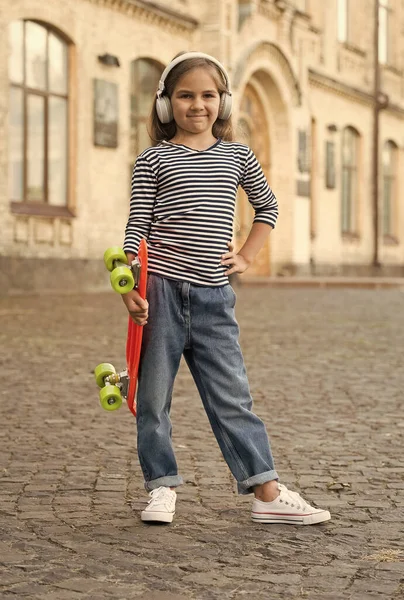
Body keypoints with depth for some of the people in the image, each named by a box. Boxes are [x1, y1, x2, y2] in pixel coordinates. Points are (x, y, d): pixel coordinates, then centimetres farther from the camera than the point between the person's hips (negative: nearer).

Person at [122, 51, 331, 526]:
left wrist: (247, 256, 15)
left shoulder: (238, 156, 12)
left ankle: (267, 492, 4)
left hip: (214, 294, 2)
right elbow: (137, 227, -1)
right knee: (154, 395, 4)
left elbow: (268, 207, 26)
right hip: (161, 289, -2)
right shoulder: (153, 160, 2)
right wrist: (129, 286, -10)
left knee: (232, 396, 2)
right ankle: (161, 488, 16)